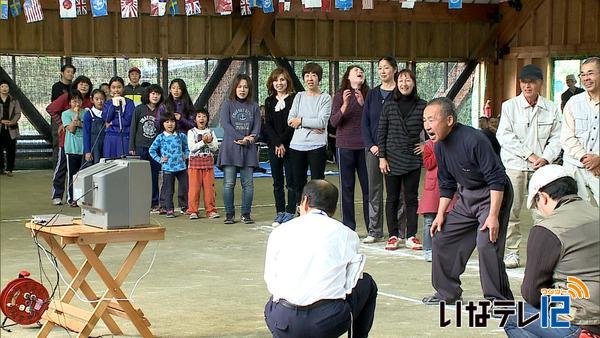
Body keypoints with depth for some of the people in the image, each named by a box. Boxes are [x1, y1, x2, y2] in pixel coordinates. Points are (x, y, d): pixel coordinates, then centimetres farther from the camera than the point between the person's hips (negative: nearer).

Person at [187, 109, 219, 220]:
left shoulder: (211, 132, 12)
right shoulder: (191, 132, 3)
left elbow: (215, 148, 4)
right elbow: (192, 147, -10)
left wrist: (209, 142, -15)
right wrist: (203, 142, -17)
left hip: (208, 162, 3)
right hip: (195, 162, -3)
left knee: (209, 187, 2)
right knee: (194, 187, -4)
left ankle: (211, 210, 7)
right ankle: (193, 211, 0)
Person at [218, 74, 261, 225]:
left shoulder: (254, 107, 12)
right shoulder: (227, 104, 4)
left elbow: (257, 127, 5)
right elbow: (225, 124, -7)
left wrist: (250, 138, -15)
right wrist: (242, 138, -16)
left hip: (248, 149, 2)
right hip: (230, 148, -2)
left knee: (248, 183, 1)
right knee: (229, 183, -3)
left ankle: (246, 214, 9)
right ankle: (229, 214, 4)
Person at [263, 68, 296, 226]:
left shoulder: (294, 99, -3)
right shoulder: (269, 101, 11)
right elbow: (268, 125, 4)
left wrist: (282, 141, -14)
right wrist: (277, 143, -10)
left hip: (290, 146, -4)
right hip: (274, 146, 4)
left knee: (291, 182, -2)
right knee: (277, 182, 8)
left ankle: (290, 213, 3)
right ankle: (279, 213, 13)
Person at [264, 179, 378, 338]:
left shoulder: (279, 232, 10)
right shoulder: (347, 234, 9)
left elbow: (271, 283, 12)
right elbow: (350, 285, 12)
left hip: (283, 325, 2)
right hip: (329, 322, -2)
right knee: (367, 283, 27)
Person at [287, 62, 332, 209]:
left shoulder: (325, 98, 1)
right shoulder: (299, 96, 13)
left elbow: (322, 122, -10)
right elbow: (290, 120, 3)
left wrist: (301, 121, -4)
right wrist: (311, 125, -8)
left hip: (317, 146, -4)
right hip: (297, 146, 4)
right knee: (298, 183, 8)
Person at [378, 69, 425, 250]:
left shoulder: (422, 106, -1)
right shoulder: (389, 106, 1)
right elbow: (381, 133, 2)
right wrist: (382, 157, -2)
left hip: (413, 160, 0)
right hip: (392, 159, 0)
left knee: (412, 198, 4)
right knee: (392, 199, 5)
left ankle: (411, 236, 11)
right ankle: (393, 235, 12)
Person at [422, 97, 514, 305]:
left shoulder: (473, 140, -27)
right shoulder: (440, 146, 0)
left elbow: (497, 180, -26)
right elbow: (446, 185, 13)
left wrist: (493, 215, -28)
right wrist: (440, 214, 7)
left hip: (494, 196, -9)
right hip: (467, 198, 9)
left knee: (487, 243, -24)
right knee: (442, 238, 8)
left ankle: (499, 300, -12)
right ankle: (447, 292, 22)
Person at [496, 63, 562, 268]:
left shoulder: (551, 109, 6)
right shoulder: (509, 106, 1)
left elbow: (556, 138, 6)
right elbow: (504, 136, -6)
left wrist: (546, 158, -11)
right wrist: (529, 155, -11)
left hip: (541, 166, 1)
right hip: (514, 165, -1)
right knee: (511, 209, -2)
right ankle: (512, 251, 7)